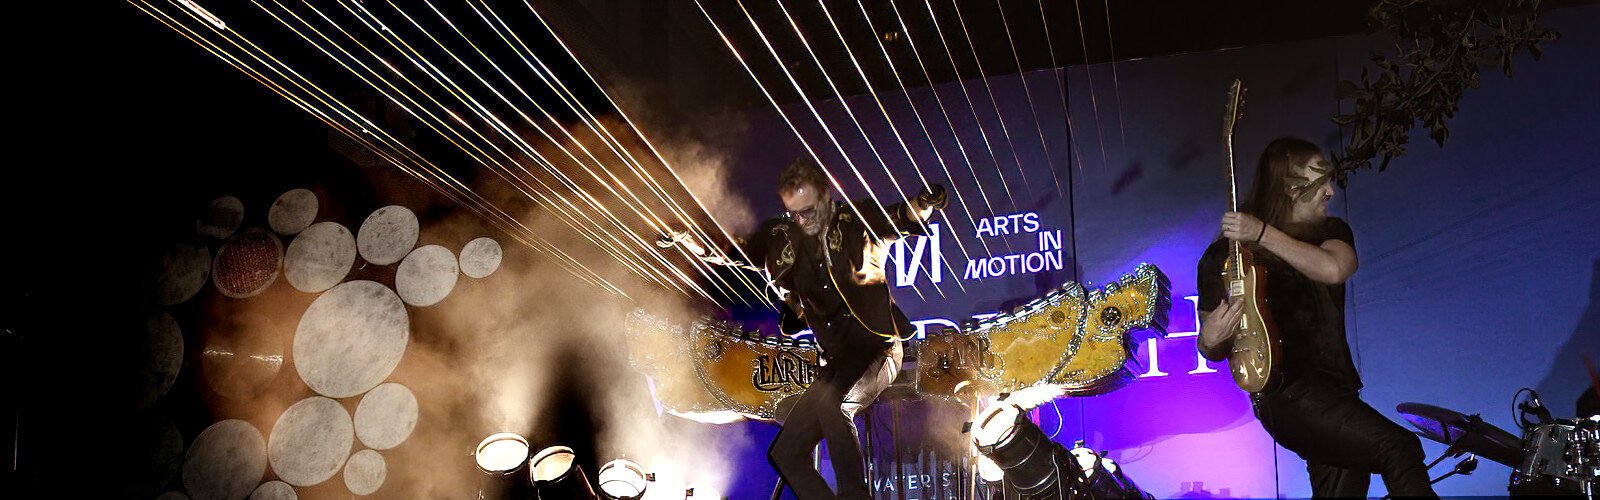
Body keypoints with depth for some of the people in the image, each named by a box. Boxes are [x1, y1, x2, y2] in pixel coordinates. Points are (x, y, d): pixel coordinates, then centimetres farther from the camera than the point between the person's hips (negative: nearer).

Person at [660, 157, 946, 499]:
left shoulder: (860, 220, -3)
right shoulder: (781, 237, 7)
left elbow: (910, 220, -15)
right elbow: (723, 255, 12)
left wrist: (924, 205, -38)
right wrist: (686, 242, -6)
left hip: (875, 349, -6)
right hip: (834, 361, 7)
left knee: (830, 401, -35)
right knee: (785, 454, 3)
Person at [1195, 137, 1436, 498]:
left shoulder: (1331, 232, 11)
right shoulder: (1226, 256, -2)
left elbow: (1334, 269, -15)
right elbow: (1213, 350, 5)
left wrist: (1264, 235, -21)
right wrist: (1211, 339, -19)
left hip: (1335, 389, 6)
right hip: (1287, 393, -6)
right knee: (1399, 448, -23)